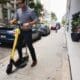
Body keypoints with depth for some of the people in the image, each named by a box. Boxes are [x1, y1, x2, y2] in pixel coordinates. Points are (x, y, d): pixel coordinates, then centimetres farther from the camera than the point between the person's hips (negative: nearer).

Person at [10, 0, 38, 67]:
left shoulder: (30, 11, -12)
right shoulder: (18, 11, 6)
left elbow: (36, 19, -15)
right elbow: (16, 18, 10)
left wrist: (29, 23, -33)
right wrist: (12, 21, -14)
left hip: (27, 31, -6)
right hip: (20, 30, 6)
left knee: (30, 46, -2)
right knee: (18, 45, 13)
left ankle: (34, 60, 14)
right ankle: (20, 58, 34)